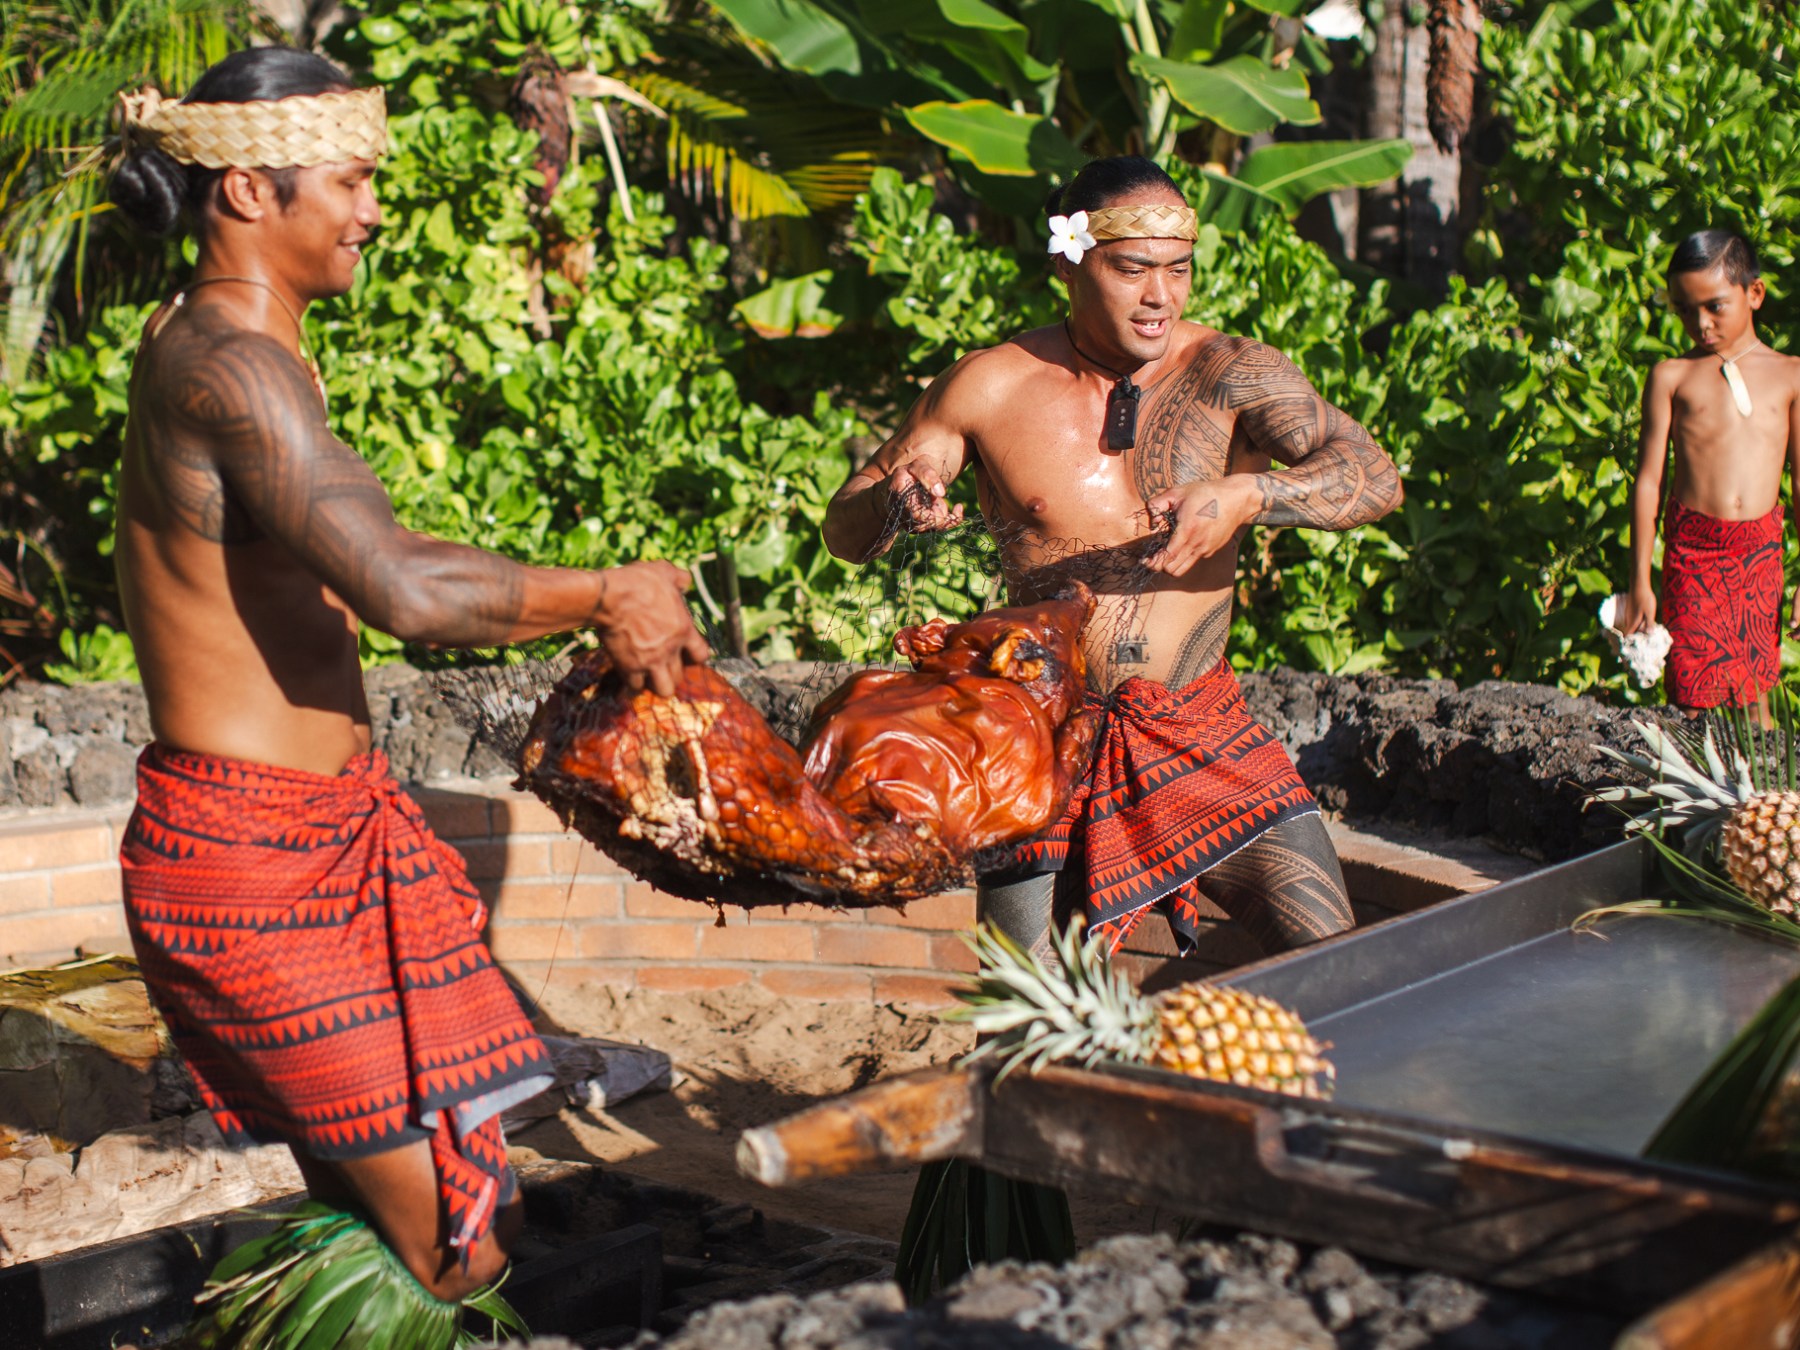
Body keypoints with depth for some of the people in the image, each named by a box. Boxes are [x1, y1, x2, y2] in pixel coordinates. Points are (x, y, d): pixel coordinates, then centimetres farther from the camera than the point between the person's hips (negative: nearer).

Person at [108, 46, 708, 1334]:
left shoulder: (216, 345, 14)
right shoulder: (228, 365, -19)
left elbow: (367, 572, 16)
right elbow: (406, 591, -29)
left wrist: (597, 616, 9)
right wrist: (604, 593, -13)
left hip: (333, 823, 10)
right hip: (252, 852, -10)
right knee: (456, 1249, -5)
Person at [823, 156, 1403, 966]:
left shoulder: (1229, 374, -4)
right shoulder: (991, 388, -2)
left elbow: (1374, 479, -18)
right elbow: (843, 530, 2)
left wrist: (1248, 494, -37)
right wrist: (897, 504, -22)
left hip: (1206, 738, 1)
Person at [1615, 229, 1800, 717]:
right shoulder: (1671, 376, 3)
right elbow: (1649, 479, 3)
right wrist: (1639, 579, 1)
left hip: (1760, 548, 1)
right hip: (1692, 547, -1)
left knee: (1753, 687, 6)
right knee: (1691, 694, -3)